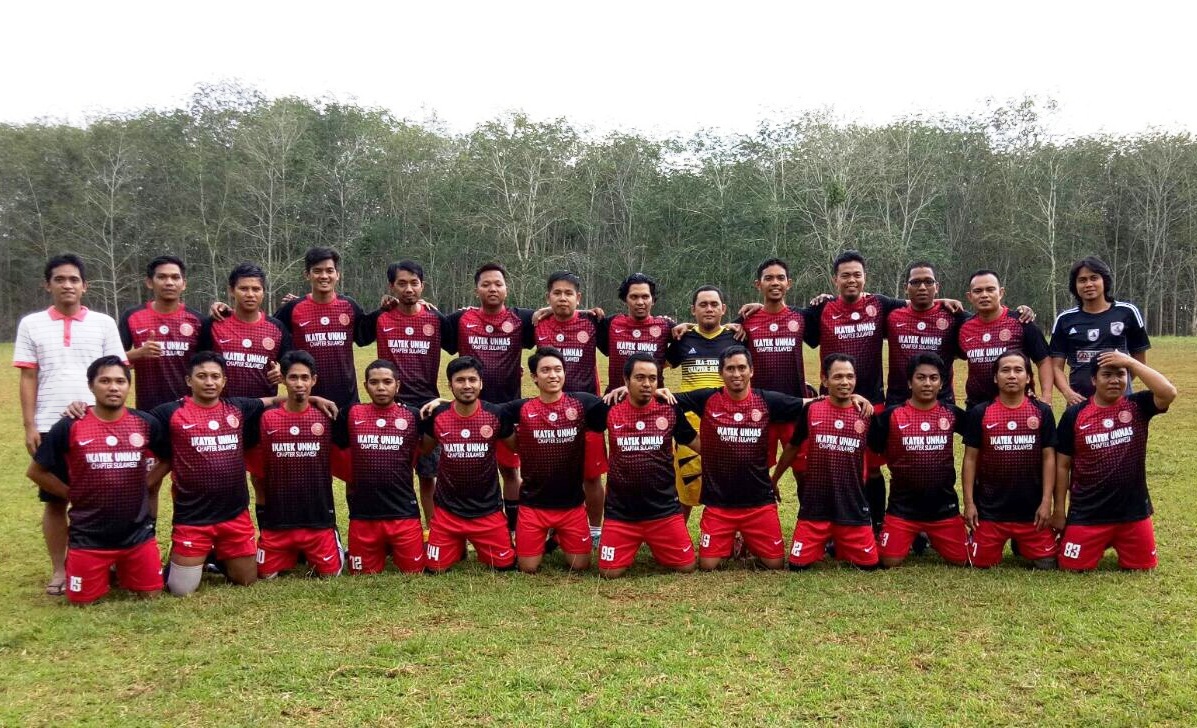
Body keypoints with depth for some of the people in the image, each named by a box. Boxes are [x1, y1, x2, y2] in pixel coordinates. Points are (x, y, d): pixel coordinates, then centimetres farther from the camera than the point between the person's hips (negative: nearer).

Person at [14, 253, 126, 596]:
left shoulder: (103, 323, 3)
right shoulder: (31, 324, 5)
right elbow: (28, 379, 4)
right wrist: (29, 426, -2)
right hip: (50, 427, 1)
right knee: (54, 500, 7)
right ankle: (58, 570, 18)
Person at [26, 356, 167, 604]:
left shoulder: (146, 424, -3)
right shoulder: (69, 427, -9)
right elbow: (36, 471, 2)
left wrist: (146, 485, 2)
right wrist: (73, 495, -2)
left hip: (138, 533, 2)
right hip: (89, 537, -2)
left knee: (151, 594, 7)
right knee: (82, 601, 7)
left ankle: (122, 571, 38)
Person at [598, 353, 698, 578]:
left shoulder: (670, 411, -1)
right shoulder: (610, 412, -3)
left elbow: (700, 444, 8)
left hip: (664, 509, 1)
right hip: (620, 511, 0)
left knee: (687, 567, 2)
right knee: (610, 572, -4)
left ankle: (657, 549, 33)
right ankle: (632, 548, 29)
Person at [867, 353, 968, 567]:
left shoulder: (952, 414, 0)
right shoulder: (891, 416, -6)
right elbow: (870, 452, 0)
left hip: (944, 506, 2)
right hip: (903, 506, -2)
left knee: (962, 560, 2)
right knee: (890, 561, -6)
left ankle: (932, 540, 32)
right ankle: (911, 539, 26)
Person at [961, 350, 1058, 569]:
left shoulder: (1042, 412, 0)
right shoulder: (979, 413, -2)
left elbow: (1048, 458, 1)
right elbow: (971, 459, 1)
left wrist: (1046, 502, -5)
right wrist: (969, 502, -4)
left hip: (1031, 509, 1)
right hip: (990, 509, -1)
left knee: (1046, 564, 5)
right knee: (983, 564, 5)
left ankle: (1020, 546, 33)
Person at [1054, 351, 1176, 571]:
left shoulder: (1137, 406, -1)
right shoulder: (1075, 414, -5)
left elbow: (1169, 393, -23)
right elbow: (1063, 465, 0)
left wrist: (1131, 361, -19)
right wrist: (1059, 510, -1)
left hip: (1133, 512, 1)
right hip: (1087, 514, -1)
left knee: (1144, 566, 11)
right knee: (1073, 567, 1)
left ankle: (1115, 545, 41)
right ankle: (1101, 545, 33)